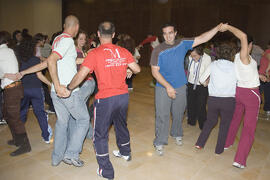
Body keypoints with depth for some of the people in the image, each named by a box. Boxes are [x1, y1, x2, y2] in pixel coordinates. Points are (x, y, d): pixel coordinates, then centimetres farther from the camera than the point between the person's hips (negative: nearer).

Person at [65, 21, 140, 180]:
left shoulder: (95, 53, -13)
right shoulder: (123, 51, 1)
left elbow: (81, 74, -18)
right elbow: (137, 69, 6)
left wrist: (69, 88, -4)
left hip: (105, 99, -5)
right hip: (123, 95, 6)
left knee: (101, 134, 10)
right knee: (121, 125, 27)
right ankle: (125, 153, 49)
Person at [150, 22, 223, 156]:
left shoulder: (182, 44, -1)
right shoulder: (158, 51, -12)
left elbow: (202, 38, 1)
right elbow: (155, 71, -14)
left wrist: (218, 27, -8)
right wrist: (168, 86, -22)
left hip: (180, 87, 4)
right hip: (163, 88, -3)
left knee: (178, 114, 19)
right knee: (162, 116, -1)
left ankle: (177, 134, 43)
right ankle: (159, 142, 13)